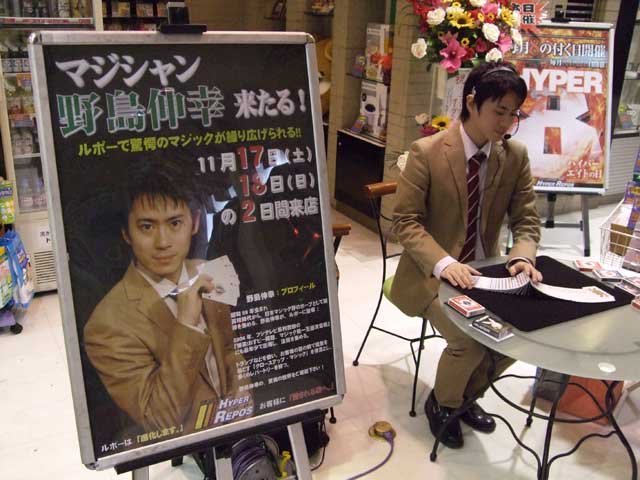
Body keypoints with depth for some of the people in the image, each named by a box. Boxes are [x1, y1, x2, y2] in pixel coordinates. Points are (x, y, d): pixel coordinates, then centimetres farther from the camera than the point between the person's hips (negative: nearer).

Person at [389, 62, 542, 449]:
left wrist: (522, 256, -18)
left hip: (485, 271, 5)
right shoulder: (427, 152, -14)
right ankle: (441, 403, 11)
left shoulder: (516, 156, 0)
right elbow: (405, 221, -13)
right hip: (432, 273, -4)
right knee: (468, 342, -24)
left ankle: (468, 395, 17)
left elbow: (527, 220, 4)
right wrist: (443, 263, -28)